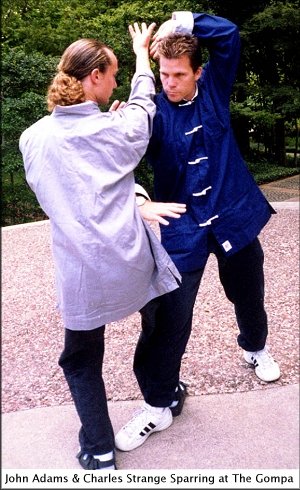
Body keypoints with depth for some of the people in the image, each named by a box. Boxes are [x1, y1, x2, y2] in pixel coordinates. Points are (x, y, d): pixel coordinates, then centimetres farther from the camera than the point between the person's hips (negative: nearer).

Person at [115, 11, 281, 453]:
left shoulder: (214, 89, 1)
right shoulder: (154, 112, -7)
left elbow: (228, 33, -8)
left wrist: (179, 23, -13)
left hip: (234, 217, 3)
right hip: (182, 228, -2)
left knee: (248, 295, 22)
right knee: (167, 319, -3)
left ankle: (255, 347, 54)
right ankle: (160, 403, 16)